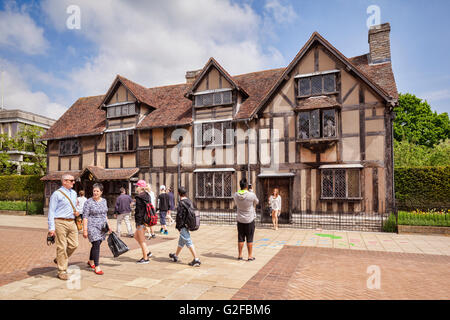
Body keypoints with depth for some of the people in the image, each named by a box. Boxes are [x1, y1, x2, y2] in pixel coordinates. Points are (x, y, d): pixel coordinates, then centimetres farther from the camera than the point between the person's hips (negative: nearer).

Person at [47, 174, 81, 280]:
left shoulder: (74, 193, 16)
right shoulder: (57, 194, -6)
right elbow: (51, 211, -7)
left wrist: (77, 212, 6)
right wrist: (51, 228, -13)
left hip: (72, 222, 7)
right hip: (60, 222, -7)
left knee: (74, 245, 5)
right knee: (61, 247, -1)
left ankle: (59, 259, 31)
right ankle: (62, 271, 10)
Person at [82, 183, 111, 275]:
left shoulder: (104, 201, 8)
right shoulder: (89, 202, -9)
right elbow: (85, 216, -10)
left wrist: (108, 225, 16)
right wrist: (85, 229, -14)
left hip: (102, 227, 6)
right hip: (92, 226, -6)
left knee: (96, 244, 16)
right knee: (96, 244, -12)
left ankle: (91, 261, 37)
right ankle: (96, 267, -5)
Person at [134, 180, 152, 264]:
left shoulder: (139, 198, -18)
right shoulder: (146, 196, 10)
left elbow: (139, 212, -21)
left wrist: (138, 223, -18)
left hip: (141, 221, -10)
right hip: (146, 220, 10)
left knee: (142, 240, 3)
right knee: (136, 236, 22)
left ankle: (145, 258, 14)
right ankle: (147, 252, 24)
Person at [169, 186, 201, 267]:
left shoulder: (181, 203, -18)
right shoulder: (189, 202, 6)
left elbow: (179, 216, -19)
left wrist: (178, 226, -7)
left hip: (183, 226, -9)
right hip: (188, 224, 9)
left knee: (189, 242, -7)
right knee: (181, 241, 23)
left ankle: (196, 259, -8)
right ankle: (175, 256, 40)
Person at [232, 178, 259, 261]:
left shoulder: (235, 195, -9)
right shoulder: (252, 195, -19)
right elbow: (257, 202, 3)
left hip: (240, 220, 3)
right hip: (250, 220, -3)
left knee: (240, 239, 12)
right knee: (249, 239, 6)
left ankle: (240, 255, 20)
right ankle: (250, 256, 14)